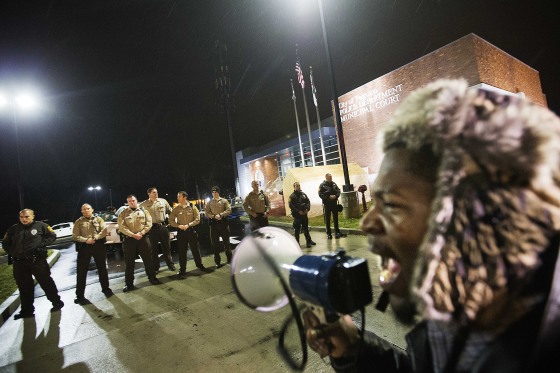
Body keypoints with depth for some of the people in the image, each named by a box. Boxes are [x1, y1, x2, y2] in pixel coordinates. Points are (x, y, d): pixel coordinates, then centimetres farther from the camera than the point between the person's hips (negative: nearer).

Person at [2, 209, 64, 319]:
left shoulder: (40, 225, -2)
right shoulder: (13, 229, 7)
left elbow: (52, 236, 3)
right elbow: (5, 243, 17)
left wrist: (42, 244, -10)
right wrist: (12, 253, 3)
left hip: (37, 260, -4)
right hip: (19, 263, 4)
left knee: (46, 282, 4)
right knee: (24, 287, 12)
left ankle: (56, 302, 17)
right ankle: (27, 310, 25)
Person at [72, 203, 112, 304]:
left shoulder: (99, 219, 7)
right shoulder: (78, 222, 7)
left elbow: (104, 231, -3)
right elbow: (75, 236, -1)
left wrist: (95, 238, -18)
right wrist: (86, 240, -17)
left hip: (98, 245, 0)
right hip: (84, 247, 0)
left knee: (102, 268, 9)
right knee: (81, 271, 0)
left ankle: (105, 288, 24)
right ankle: (79, 295, 10)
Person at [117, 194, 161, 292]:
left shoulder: (143, 211, 7)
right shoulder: (123, 213, 5)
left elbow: (148, 223, 0)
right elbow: (121, 227, -6)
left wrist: (141, 233, -13)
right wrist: (133, 235, -16)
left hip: (143, 238, 0)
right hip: (129, 239, 0)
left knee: (148, 259, 6)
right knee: (129, 262, 5)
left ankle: (152, 278, 19)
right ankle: (129, 284, 16)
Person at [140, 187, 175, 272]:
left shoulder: (163, 201, 5)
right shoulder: (144, 204, 0)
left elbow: (170, 212, 11)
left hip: (163, 226, 1)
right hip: (152, 228, -1)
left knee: (166, 247, 10)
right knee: (154, 249, 7)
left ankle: (171, 264, 23)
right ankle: (155, 267, 19)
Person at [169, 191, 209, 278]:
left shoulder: (192, 207, -3)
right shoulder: (176, 208, 0)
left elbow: (197, 219, -5)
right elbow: (171, 220, 1)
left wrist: (188, 225, -17)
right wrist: (178, 225, -16)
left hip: (191, 231, -1)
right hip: (181, 232, 1)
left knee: (195, 249, 10)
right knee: (182, 251, 6)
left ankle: (199, 265, 28)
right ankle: (182, 270, 18)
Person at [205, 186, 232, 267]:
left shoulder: (224, 201, 3)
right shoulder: (209, 203, 7)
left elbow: (229, 210, -7)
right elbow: (207, 213, 2)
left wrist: (221, 215, -19)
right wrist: (214, 216, -16)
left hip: (223, 222, -1)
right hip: (213, 224, 1)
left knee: (226, 241, 8)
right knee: (215, 243, 4)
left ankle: (229, 259, 23)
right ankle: (217, 261, 14)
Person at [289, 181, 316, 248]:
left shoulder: (304, 194, 12)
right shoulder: (292, 196, -6)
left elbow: (308, 202, 11)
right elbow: (291, 205, -13)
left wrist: (307, 209, -5)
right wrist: (298, 211, -17)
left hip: (304, 214, 5)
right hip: (297, 215, -5)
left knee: (306, 228, 14)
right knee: (297, 229, 0)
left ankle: (309, 241, 24)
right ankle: (297, 242, 9)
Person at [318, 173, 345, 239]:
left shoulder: (334, 184, 7)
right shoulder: (322, 185, -7)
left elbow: (338, 191, 9)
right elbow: (320, 195, -12)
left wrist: (335, 196, -11)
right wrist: (329, 197, -19)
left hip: (334, 203, 4)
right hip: (327, 204, -4)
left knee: (336, 218, 11)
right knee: (327, 219, 4)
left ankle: (337, 232, 23)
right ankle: (328, 233, 12)